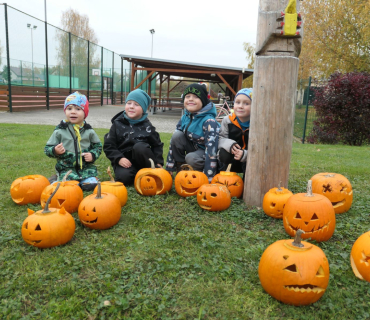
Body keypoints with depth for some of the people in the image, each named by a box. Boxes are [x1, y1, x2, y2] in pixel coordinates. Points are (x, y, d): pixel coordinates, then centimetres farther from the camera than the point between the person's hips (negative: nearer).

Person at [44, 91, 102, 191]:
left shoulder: (89, 131, 5)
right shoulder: (60, 131, 0)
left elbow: (98, 145, 15)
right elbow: (47, 148, 5)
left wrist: (93, 155, -4)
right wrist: (55, 151, -17)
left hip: (86, 167, 2)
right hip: (66, 168, -1)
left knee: (91, 185, -18)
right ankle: (55, 180, 12)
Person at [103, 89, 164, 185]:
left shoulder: (147, 126, 4)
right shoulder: (118, 124, 3)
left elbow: (157, 144, 9)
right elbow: (108, 146, 2)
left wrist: (158, 162, -3)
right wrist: (119, 158, -14)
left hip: (141, 160, 0)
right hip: (125, 162, 0)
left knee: (139, 147, -32)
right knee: (124, 177, -31)